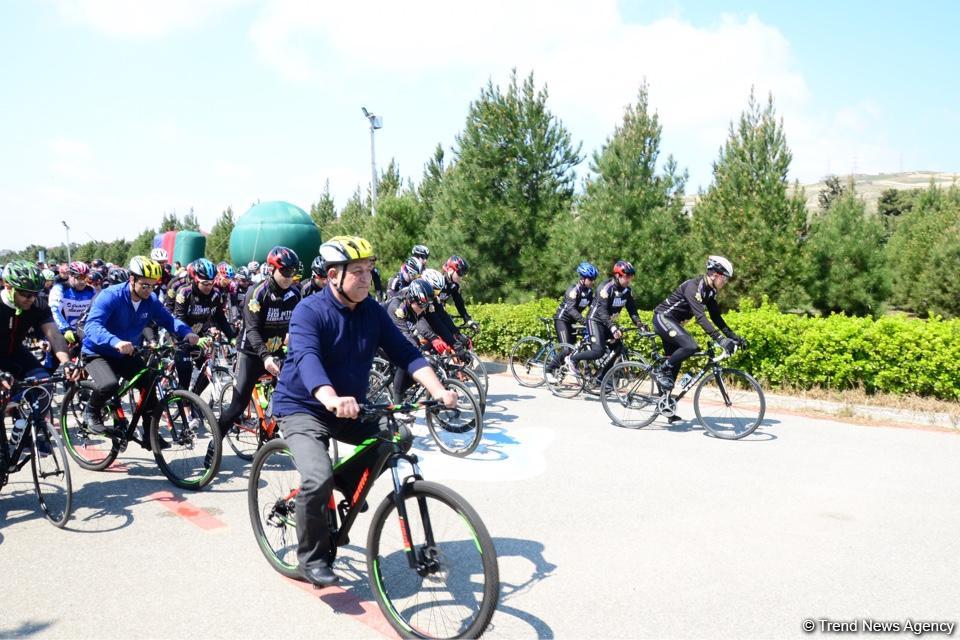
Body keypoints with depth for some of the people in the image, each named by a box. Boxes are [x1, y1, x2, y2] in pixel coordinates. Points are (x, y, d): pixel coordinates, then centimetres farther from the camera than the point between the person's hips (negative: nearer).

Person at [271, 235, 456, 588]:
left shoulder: (372, 311, -2)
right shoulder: (309, 311, -19)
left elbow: (404, 352, -7)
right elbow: (307, 358, -36)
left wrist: (437, 389, -23)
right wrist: (332, 399, -55)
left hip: (351, 408, 6)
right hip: (303, 407, -6)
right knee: (319, 479, -26)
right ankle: (310, 556, 0)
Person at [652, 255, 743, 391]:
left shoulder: (710, 291, 3)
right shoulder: (693, 287, -26)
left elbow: (716, 316, 7)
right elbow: (701, 317, -34)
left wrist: (732, 336, -2)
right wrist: (720, 339, -41)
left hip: (672, 321, 10)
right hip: (663, 317, -10)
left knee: (675, 361, 10)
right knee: (690, 346, -27)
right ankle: (660, 370, -10)